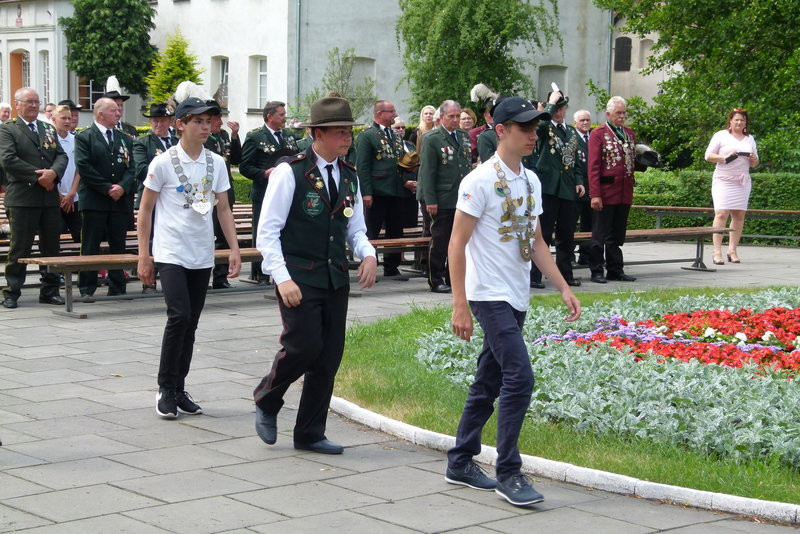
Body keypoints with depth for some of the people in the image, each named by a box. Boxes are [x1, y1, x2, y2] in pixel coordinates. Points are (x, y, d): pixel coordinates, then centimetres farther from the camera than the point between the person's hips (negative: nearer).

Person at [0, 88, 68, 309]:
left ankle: (49, 290, 16)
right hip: (22, 199, -5)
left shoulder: (48, 129, 17)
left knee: (51, 247, 8)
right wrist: (38, 177, -15)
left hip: (50, 198, 5)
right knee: (19, 248, -2)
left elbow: (61, 156, 10)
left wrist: (53, 172, -12)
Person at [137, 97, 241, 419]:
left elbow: (223, 209, 12)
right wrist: (144, 256, -3)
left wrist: (234, 248, 4)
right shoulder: (163, 162, -5)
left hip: (202, 256, 5)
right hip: (170, 254, -4)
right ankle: (166, 389, -4)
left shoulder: (216, 163, 6)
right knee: (179, 316, -16)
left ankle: (179, 389, 18)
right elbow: (145, 210, 0)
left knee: (190, 324, 8)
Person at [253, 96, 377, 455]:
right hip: (298, 278, -6)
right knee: (304, 345, -15)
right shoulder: (290, 173, -8)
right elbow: (267, 232, -8)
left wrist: (368, 253, -3)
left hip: (336, 278, 6)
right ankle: (266, 402, 14)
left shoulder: (349, 177, 12)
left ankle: (310, 434, 18)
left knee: (329, 358, 5)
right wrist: (282, 278, -18)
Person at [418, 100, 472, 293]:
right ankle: (436, 280, 5)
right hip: (443, 201, -6)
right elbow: (427, 172, -9)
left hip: (463, 198, 6)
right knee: (439, 241, -1)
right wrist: (430, 201, -14)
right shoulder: (431, 139, -6)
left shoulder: (464, 136, 13)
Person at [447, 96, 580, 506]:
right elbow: (457, 244, -12)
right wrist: (459, 305, -17)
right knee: (519, 377, -15)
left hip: (517, 299, 8)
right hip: (491, 298, -8)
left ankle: (460, 464, 24)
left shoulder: (531, 181, 12)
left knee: (488, 383, 13)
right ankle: (508, 473, -7)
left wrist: (564, 288, 11)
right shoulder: (480, 181, -12)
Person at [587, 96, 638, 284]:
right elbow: (593, 166, -9)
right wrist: (595, 194, -15)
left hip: (625, 194, 6)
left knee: (617, 236, 12)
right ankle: (597, 271, 5)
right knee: (600, 235, 0)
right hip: (606, 193, -6)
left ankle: (615, 270, 19)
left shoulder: (630, 134, 16)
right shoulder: (598, 134, -3)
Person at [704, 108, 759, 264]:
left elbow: (754, 164, 21)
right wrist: (725, 157, -15)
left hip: (742, 181, 5)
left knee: (739, 215, 0)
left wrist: (754, 159, -2)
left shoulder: (750, 139, 18)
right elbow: (708, 156, 0)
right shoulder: (721, 135, 4)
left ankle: (732, 250, 5)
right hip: (723, 180, -5)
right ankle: (717, 252, -15)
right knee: (721, 214, -14)